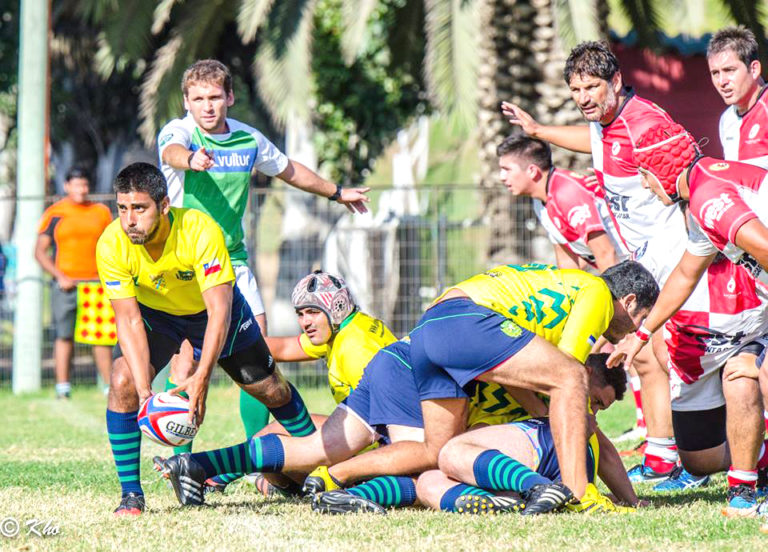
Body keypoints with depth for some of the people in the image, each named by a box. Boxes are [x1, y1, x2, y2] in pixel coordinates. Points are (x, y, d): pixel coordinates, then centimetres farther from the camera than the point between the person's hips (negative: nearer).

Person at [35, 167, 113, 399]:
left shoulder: (101, 212, 12)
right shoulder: (54, 214, 3)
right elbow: (40, 251, 2)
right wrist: (59, 276, -10)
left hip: (97, 284, 2)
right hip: (66, 284, -2)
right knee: (64, 335, -3)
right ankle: (62, 388, -1)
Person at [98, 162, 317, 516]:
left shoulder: (200, 230, -37)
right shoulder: (112, 245, -31)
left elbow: (220, 310, -39)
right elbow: (129, 321, -29)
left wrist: (202, 378, -49)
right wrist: (144, 391, -40)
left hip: (211, 308, -1)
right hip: (154, 312, 1)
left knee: (273, 390, 7)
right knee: (123, 383, -23)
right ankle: (130, 493, -11)